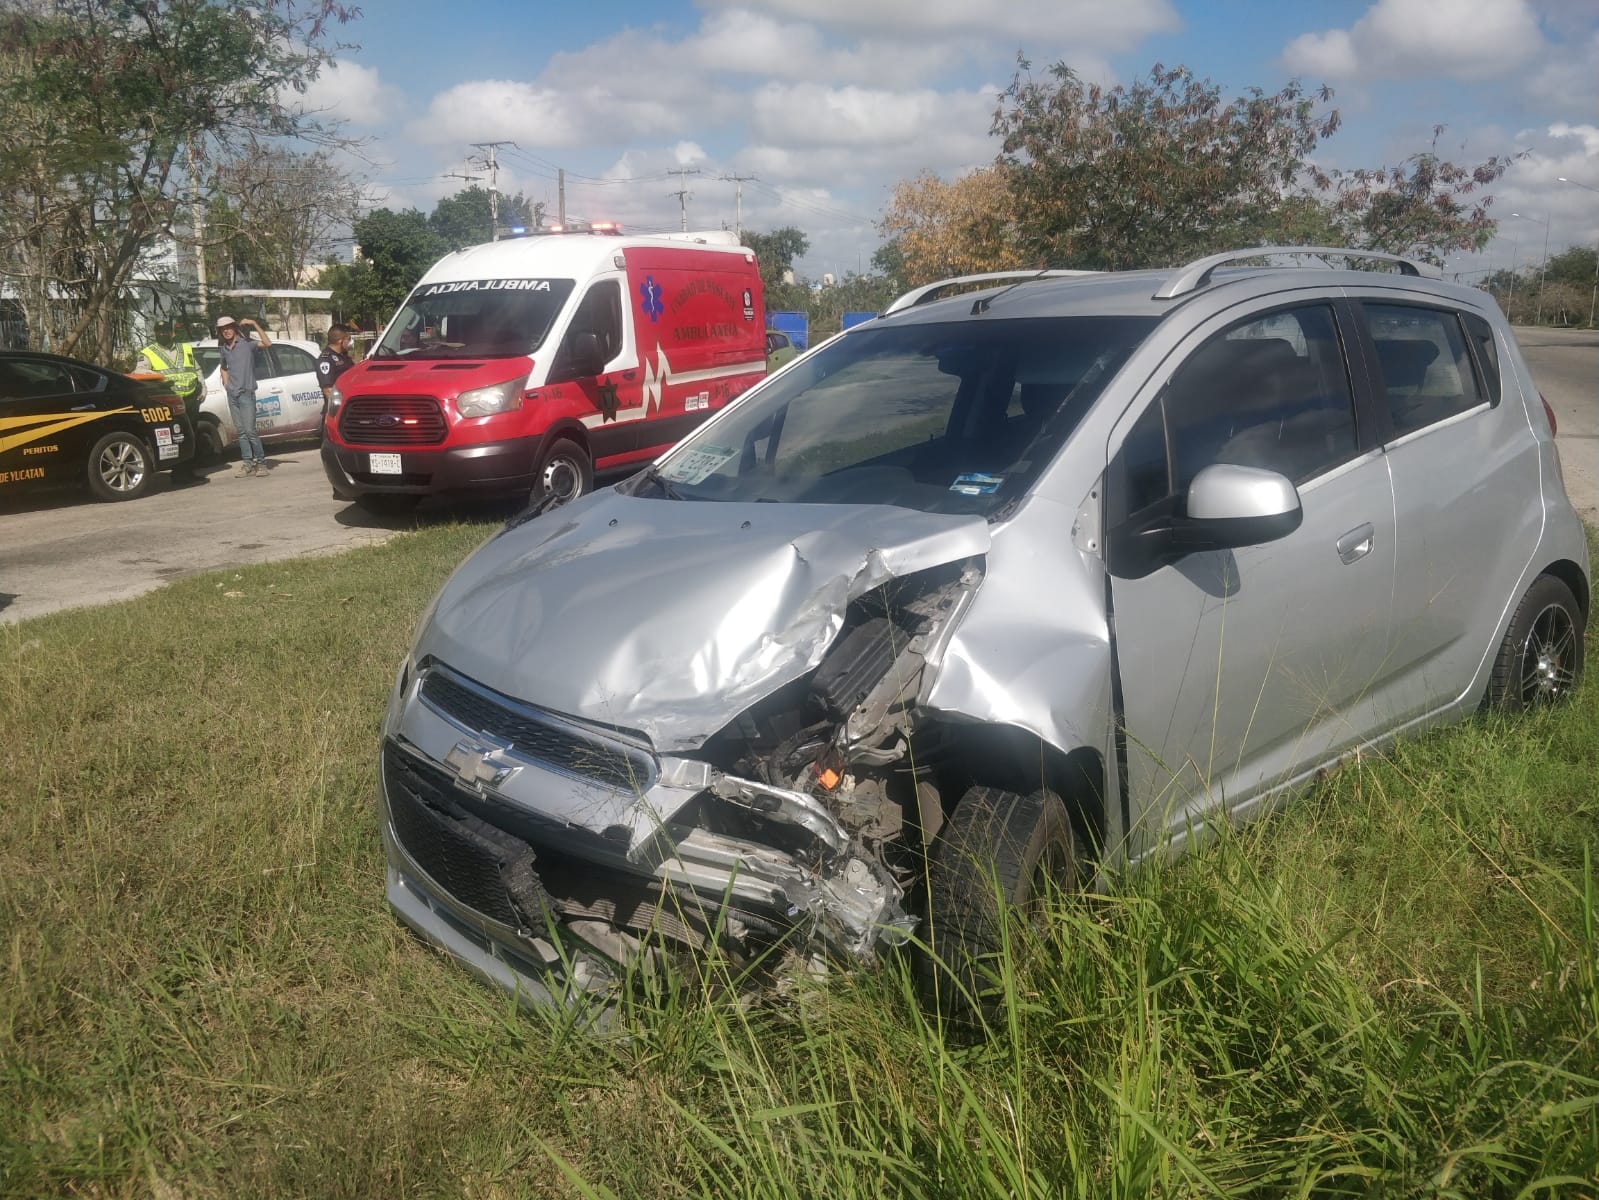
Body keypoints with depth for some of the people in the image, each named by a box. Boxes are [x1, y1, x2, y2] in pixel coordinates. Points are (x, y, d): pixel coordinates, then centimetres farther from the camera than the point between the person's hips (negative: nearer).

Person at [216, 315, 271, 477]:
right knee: (241, 431, 6)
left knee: (249, 430, -12)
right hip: (232, 395, 6)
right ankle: (247, 462, 8)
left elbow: (267, 343, -22)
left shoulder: (246, 343, -5)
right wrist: (225, 383, 16)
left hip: (246, 392, -6)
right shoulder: (223, 349, 14)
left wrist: (254, 324, -24)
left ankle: (261, 461, -3)